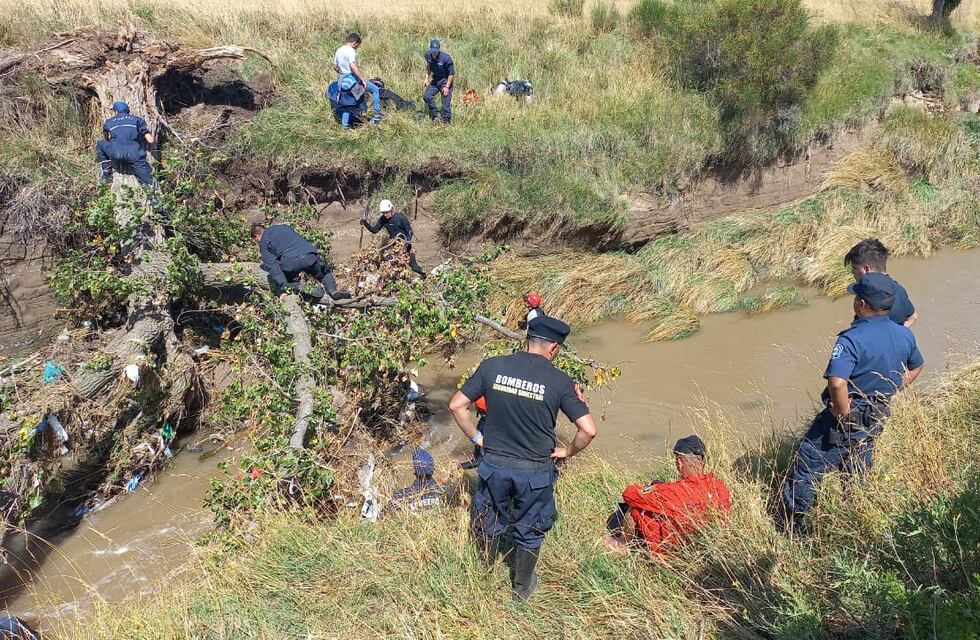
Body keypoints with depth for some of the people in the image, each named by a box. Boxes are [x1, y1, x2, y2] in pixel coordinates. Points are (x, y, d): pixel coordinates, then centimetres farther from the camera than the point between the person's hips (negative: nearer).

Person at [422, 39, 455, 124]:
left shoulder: (446, 58, -25)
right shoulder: (428, 55, -9)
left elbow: (451, 74, -17)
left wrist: (447, 87, -20)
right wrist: (426, 79, 7)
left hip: (445, 80, -6)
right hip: (435, 79, 6)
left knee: (446, 103, -7)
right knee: (426, 96, -9)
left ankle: (447, 122, 6)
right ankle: (436, 114, 6)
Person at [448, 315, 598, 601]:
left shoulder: (492, 366, -9)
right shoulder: (560, 381, -15)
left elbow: (456, 405, -6)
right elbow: (588, 430, -17)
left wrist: (476, 438, 5)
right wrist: (567, 452, 1)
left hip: (494, 465, 2)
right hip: (535, 471, -2)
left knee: (489, 523, 26)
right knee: (529, 532, 22)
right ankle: (522, 588, 42)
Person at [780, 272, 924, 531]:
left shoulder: (852, 339, -25)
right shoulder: (905, 335, 0)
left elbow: (837, 383, -37)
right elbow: (916, 367, 20)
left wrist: (844, 415, -21)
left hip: (846, 416, -7)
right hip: (876, 421, 7)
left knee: (807, 465, 8)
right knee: (857, 473, 22)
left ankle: (791, 522, 18)